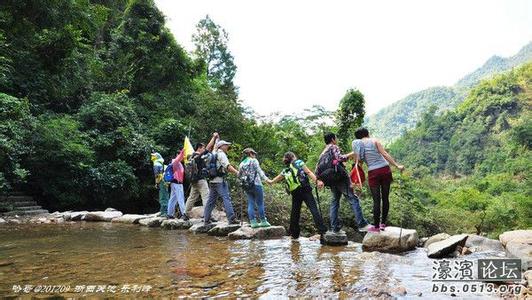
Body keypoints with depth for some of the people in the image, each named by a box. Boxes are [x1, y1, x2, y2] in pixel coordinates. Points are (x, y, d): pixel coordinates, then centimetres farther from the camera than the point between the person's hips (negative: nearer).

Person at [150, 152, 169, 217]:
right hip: (166, 183, 9)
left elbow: (157, 175, -13)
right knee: (165, 198, 12)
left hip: (161, 182, -9)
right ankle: (166, 211, 17)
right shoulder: (163, 164, 20)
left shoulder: (156, 164, -7)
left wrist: (157, 183, -10)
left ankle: (164, 212, -8)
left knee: (162, 198, -7)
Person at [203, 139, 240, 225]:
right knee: (226, 198, -10)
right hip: (220, 180, -9)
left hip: (212, 181, 9)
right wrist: (237, 172, -24)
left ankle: (206, 219, 15)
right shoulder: (221, 154, -8)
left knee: (211, 200, 11)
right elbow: (227, 166, -20)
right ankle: (231, 219, -14)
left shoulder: (214, 153, 17)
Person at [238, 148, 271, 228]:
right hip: (256, 184, -6)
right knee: (260, 203, 1)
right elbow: (259, 171, -12)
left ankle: (253, 221, 4)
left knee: (251, 203, 6)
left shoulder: (241, 164, 15)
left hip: (246, 186, 6)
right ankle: (263, 221, 5)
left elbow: (239, 175, 17)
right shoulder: (253, 161, -2)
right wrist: (266, 179, -17)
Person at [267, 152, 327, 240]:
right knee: (314, 209, -8)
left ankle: (294, 234, 20)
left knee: (295, 212, 14)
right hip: (305, 190, -4)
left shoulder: (285, 171, 20)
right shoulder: (299, 162, 8)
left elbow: (277, 178, 37)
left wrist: (270, 181, 57)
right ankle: (322, 230, -17)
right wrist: (317, 181, -14)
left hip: (295, 193, 4)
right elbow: (308, 172, -5)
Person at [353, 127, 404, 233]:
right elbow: (385, 154, -6)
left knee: (376, 200, 5)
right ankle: (383, 223, 20)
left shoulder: (357, 144, 6)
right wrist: (397, 165, -5)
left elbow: (357, 162, 4)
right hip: (385, 169, 0)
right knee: (385, 198, 12)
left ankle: (376, 226, 10)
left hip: (373, 173, 0)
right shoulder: (374, 141, 4)